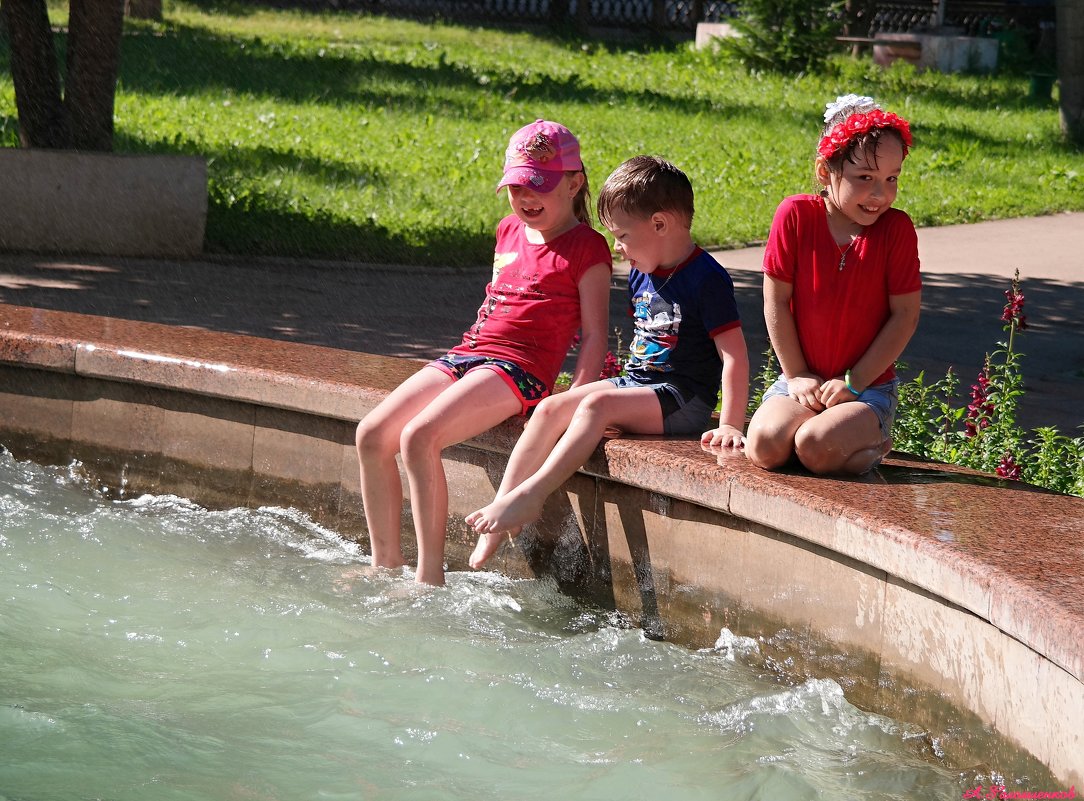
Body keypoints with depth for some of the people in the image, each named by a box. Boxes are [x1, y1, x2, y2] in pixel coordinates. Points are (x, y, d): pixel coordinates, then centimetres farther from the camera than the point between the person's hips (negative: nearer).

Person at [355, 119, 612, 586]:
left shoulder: (587, 247, -3)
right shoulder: (510, 232, 20)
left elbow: (594, 333, -7)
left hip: (519, 369, -8)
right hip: (466, 355, 8)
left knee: (419, 437, -28)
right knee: (372, 434, -8)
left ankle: (430, 574, -23)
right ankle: (387, 561, 2)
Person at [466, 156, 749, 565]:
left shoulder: (706, 279, -15)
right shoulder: (640, 273, 11)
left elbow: (734, 355, -18)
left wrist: (731, 425, -24)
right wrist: (630, 388, 17)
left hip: (683, 400, -8)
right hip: (637, 381, 8)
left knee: (597, 405, -30)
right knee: (550, 409, -11)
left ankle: (531, 494, -31)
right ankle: (500, 515, -18)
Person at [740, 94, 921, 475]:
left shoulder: (897, 228, -8)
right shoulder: (796, 215, -7)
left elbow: (905, 314, -7)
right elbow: (776, 302, -3)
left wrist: (853, 382, -11)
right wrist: (798, 376, -5)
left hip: (869, 385, -2)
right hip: (803, 381, 2)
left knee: (814, 446, -30)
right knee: (764, 447, -26)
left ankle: (873, 441, 1)